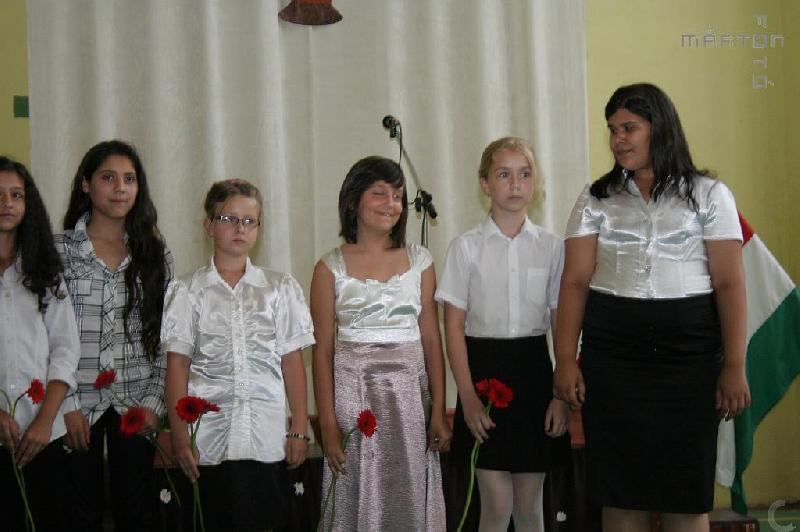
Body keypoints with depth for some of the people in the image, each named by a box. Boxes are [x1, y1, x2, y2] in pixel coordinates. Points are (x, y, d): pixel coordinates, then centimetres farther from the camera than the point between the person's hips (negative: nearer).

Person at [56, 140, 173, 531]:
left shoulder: (155, 253, 7)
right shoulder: (59, 249, 0)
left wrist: (154, 401, -1)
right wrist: (67, 405, -8)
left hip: (136, 406, 2)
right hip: (77, 403, -2)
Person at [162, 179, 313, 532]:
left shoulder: (280, 288, 7)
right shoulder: (189, 291, 4)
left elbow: (292, 361, 6)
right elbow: (177, 365, 0)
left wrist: (299, 430, 2)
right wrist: (179, 436, -6)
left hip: (266, 438, 1)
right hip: (207, 439, -1)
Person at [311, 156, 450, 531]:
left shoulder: (419, 261, 7)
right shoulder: (331, 268, 1)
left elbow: (431, 340, 6)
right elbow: (323, 349, -1)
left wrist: (439, 412, 1)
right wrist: (328, 425, -6)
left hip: (410, 393, 2)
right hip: (353, 392, -2)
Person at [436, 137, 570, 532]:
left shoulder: (552, 247, 3)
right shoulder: (465, 247, -1)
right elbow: (454, 326, -2)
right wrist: (468, 396, -8)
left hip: (533, 369, 1)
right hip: (484, 366, -1)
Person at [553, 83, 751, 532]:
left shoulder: (708, 195, 4)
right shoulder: (596, 199, 9)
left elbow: (729, 283, 0)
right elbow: (576, 281, 4)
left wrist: (734, 365, -7)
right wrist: (566, 359, -4)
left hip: (688, 352, -1)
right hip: (611, 355, 2)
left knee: (686, 496, 1)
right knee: (620, 493, 4)